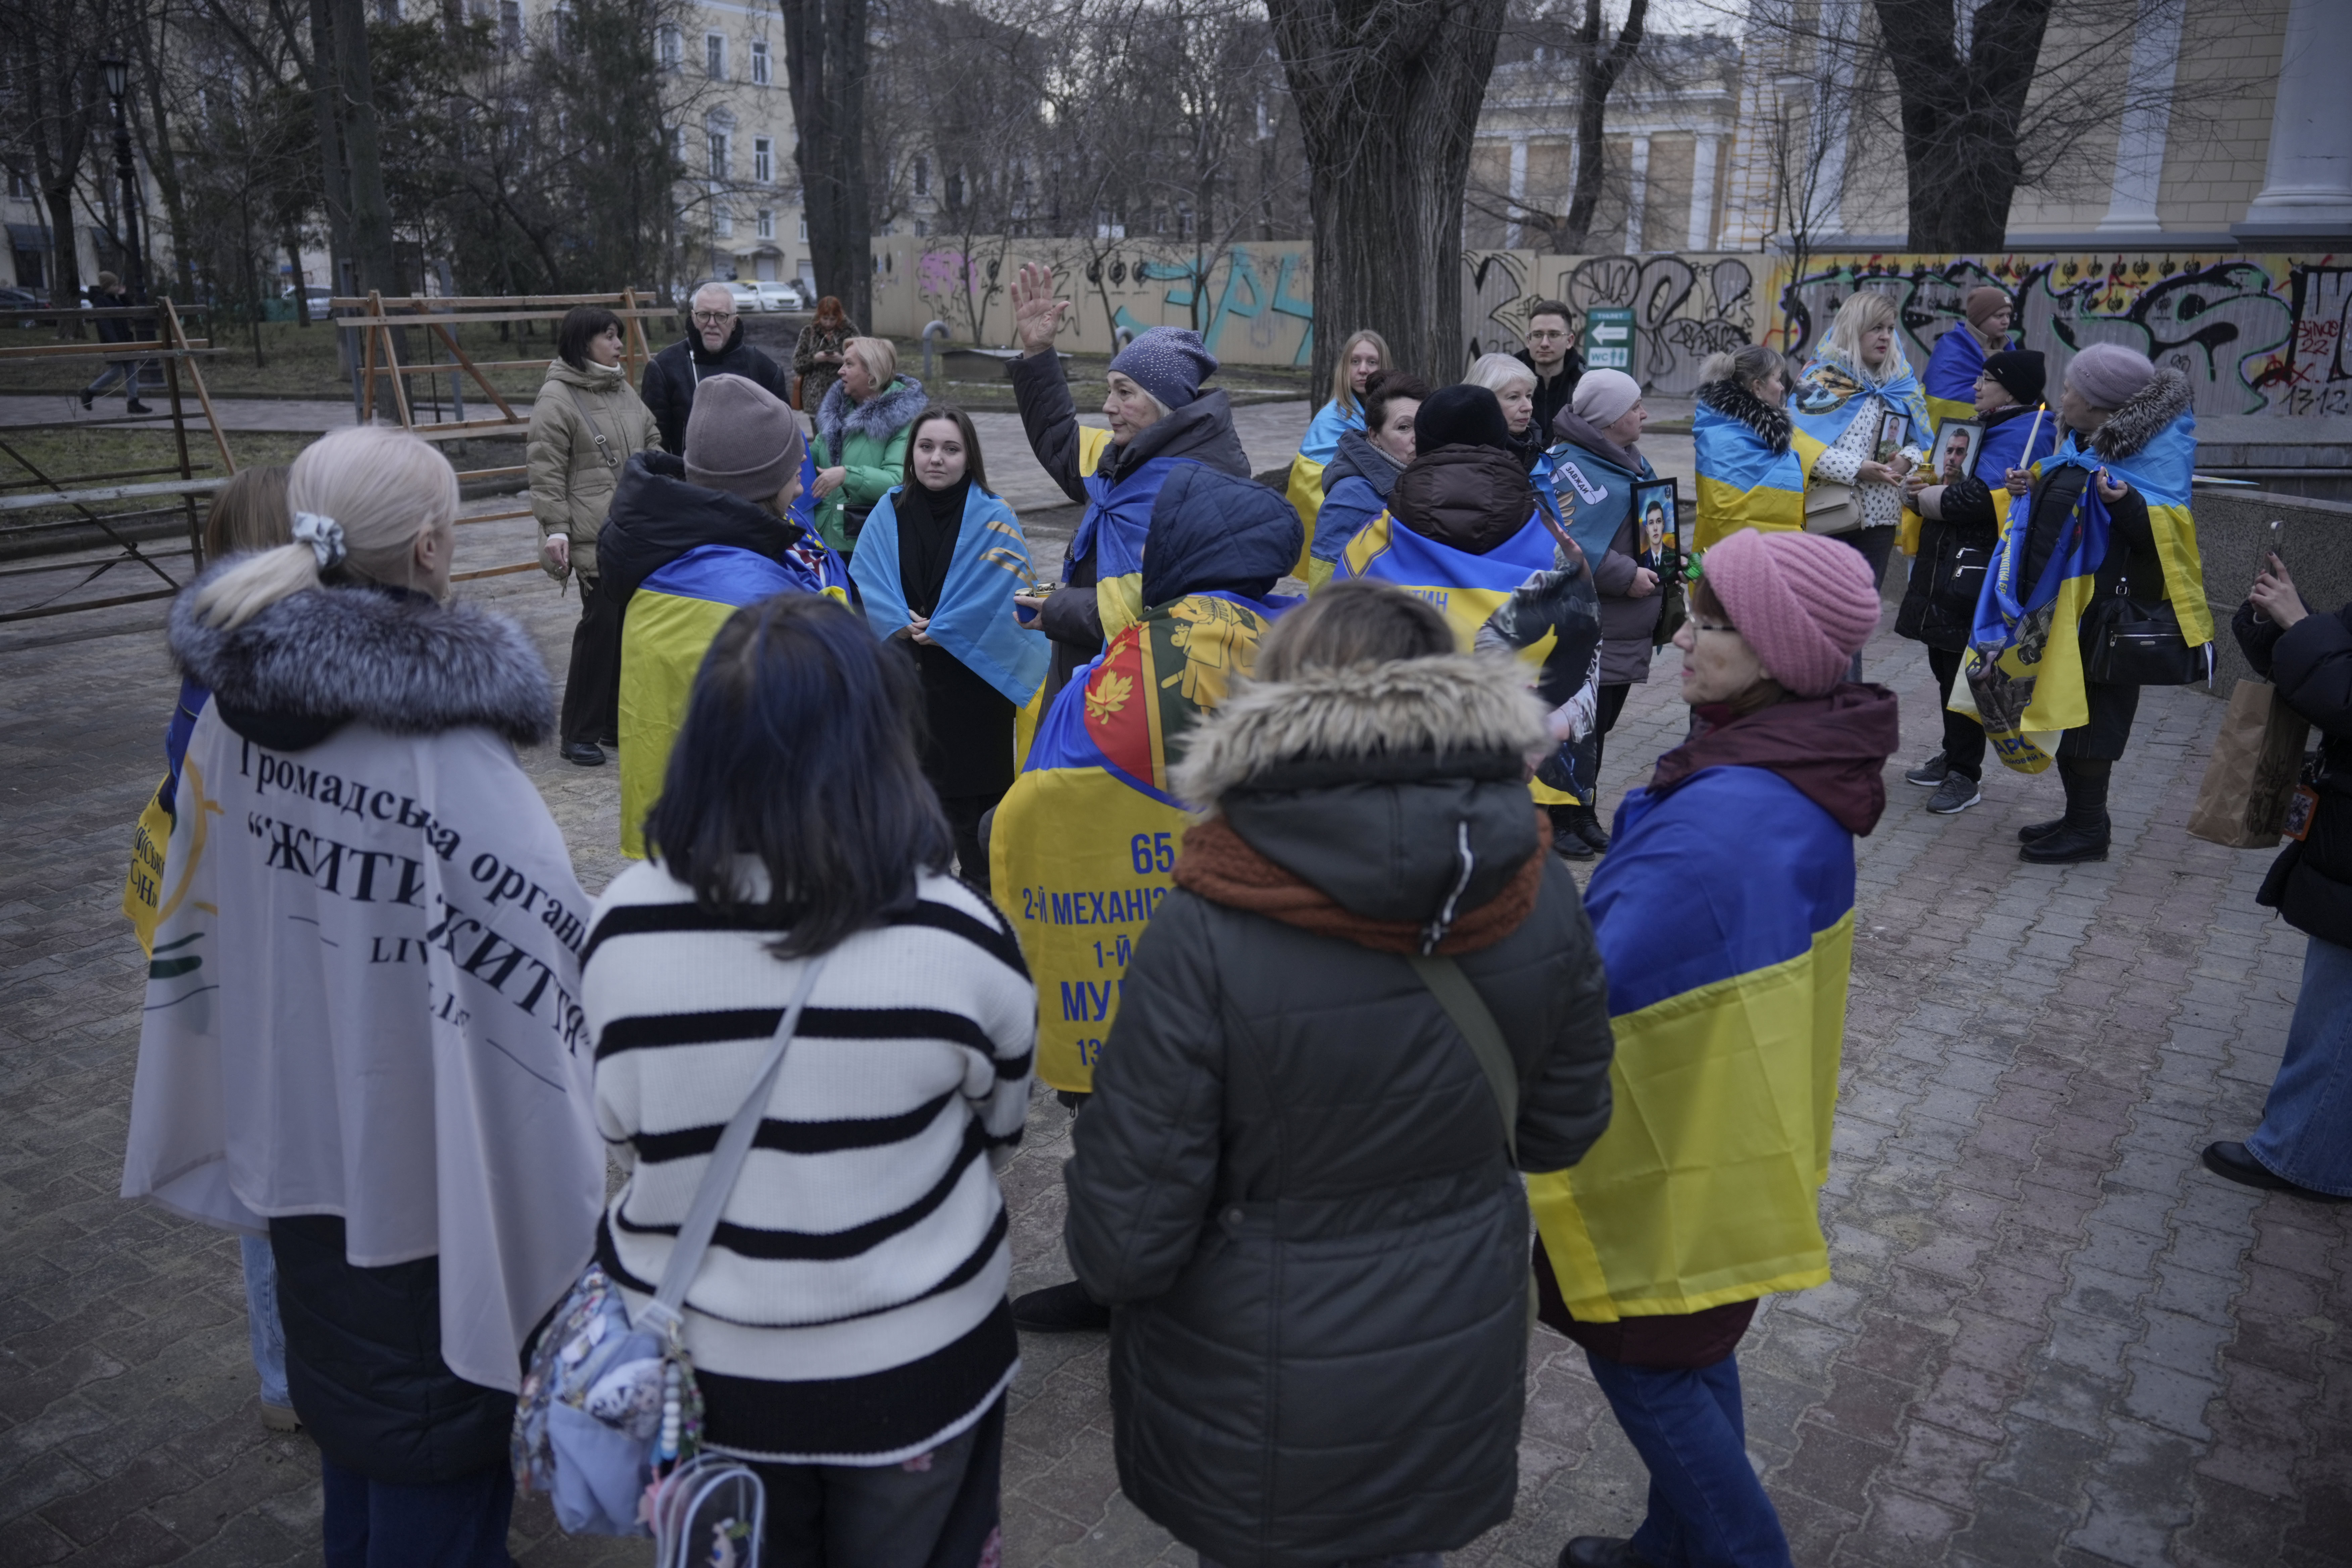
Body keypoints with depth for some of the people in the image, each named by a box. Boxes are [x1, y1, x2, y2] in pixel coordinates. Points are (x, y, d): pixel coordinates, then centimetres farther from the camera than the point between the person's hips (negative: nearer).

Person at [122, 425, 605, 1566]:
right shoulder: (445, 746, -27)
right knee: (435, 1387, 15)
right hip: (428, 1153, -7)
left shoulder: (236, 702, -6)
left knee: (343, 1365, 28)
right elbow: (552, 949, -26)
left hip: (291, 1121, 7)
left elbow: (203, 907, 6)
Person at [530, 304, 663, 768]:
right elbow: (546, 470, -11)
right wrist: (555, 529, -17)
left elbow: (651, 443, 24)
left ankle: (618, 720, 22)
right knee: (601, 623, -8)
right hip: (594, 534, -8)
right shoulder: (557, 396, -8)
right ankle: (578, 732, 4)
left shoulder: (624, 389, 15)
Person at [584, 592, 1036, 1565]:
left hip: (693, 1366, 2)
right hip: (911, 1368, -1)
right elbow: (996, 1131, -6)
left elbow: (626, 1138, -2)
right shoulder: (955, 937, -24)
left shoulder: (624, 927, -18)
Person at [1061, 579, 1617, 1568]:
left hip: (1259, 1412, -3)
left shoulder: (1205, 937, -28)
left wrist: (1104, 1260, 1)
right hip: (1458, 1384, 4)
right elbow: (1561, 1131, 1)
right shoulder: (1540, 897, -15)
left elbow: (1127, 1238, -21)